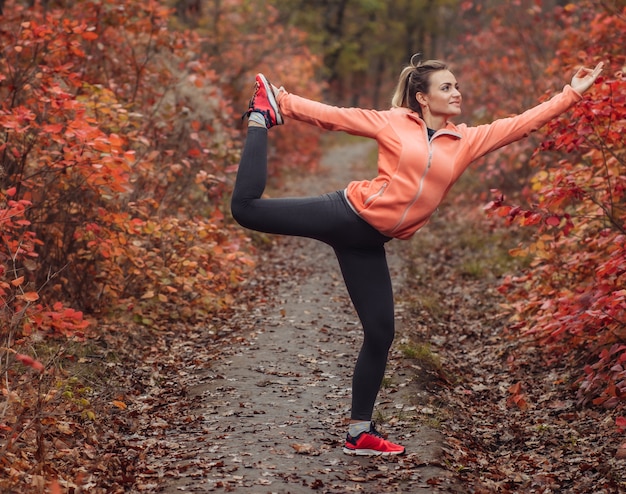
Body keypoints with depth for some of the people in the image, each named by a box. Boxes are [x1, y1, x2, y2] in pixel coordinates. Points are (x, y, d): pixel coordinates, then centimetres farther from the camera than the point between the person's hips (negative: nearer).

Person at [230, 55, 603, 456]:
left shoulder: (467, 141, 10)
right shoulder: (392, 123, 0)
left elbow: (524, 123, 10)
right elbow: (332, 116, 3)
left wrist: (573, 92, 7)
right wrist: (283, 105, 1)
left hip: (369, 241, 4)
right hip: (347, 213, -4)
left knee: (380, 333, 3)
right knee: (247, 206, -11)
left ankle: (360, 433, 16)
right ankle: (263, 117, 17)